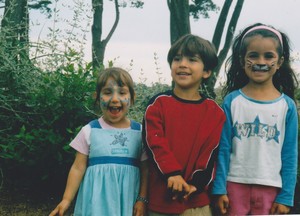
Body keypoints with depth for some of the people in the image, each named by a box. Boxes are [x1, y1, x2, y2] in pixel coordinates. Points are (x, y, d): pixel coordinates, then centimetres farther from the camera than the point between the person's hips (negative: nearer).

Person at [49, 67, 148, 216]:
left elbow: (145, 170, 5)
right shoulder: (90, 131, -1)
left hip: (128, 201, 1)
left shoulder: (139, 132, 2)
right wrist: (66, 199, -3)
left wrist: (142, 199, -3)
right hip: (96, 201, -1)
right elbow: (78, 168, 2)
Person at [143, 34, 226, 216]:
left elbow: (212, 152, -1)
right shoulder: (158, 104, 2)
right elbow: (154, 143, -8)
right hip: (161, 198, 0)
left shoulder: (215, 112, 4)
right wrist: (172, 173, -21)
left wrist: (197, 183, -15)